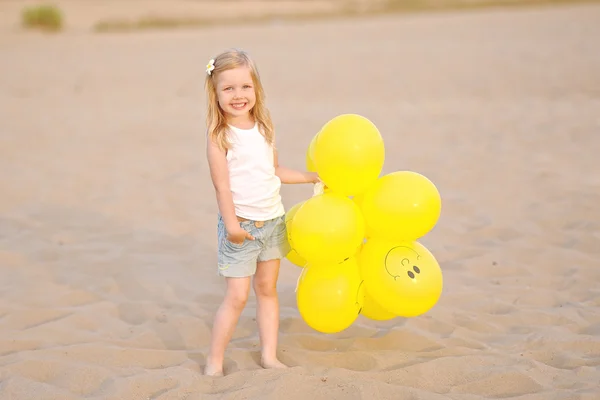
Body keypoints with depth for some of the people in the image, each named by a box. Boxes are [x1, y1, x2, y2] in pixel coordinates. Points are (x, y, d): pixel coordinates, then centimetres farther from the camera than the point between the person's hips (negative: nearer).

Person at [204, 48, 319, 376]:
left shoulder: (263, 128, 4)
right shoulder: (219, 135, -14)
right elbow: (221, 183, -17)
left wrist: (311, 177, 19)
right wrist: (231, 223, -22)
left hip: (273, 220, 6)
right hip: (241, 226, -6)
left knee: (267, 288, 13)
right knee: (237, 296, -6)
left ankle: (269, 355, 23)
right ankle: (214, 363, 6)